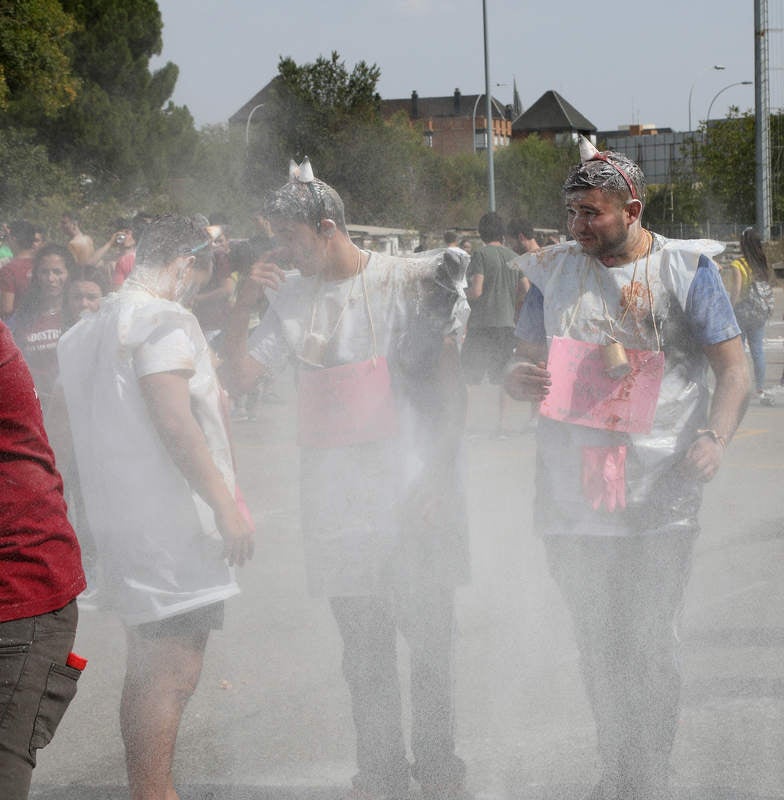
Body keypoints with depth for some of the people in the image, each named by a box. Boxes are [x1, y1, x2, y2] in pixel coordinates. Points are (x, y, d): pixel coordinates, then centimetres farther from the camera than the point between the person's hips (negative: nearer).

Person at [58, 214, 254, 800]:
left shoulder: (88, 329, 18)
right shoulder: (163, 319, -11)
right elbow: (175, 421, -20)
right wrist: (226, 504, -20)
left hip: (123, 521, 10)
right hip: (170, 523, -10)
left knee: (149, 672, 16)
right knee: (174, 674, -10)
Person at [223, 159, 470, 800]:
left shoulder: (409, 281, -4)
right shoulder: (294, 297, 9)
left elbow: (450, 383, -4)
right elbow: (240, 377, 12)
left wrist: (439, 476, -9)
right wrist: (244, 306, -2)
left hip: (413, 494, -4)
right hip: (337, 500, 4)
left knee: (430, 638, 3)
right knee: (363, 648, 9)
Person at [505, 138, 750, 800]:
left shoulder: (685, 269, 0)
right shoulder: (555, 273, 11)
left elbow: (734, 370, -2)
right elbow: (526, 361, 17)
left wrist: (715, 435, -21)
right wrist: (520, 380, -9)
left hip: (658, 492, -3)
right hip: (573, 491, 4)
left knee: (650, 643, -4)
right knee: (598, 645, 10)